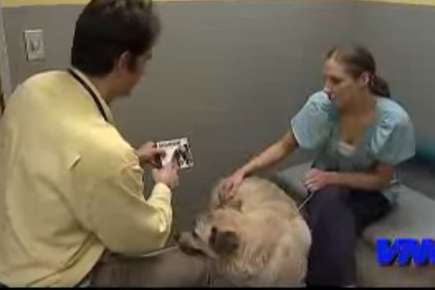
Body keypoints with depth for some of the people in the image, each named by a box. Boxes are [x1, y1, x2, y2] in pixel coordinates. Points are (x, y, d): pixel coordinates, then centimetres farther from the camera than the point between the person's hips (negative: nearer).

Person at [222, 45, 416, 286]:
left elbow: (381, 179, -14)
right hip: (327, 182, 2)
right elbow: (284, 147, -11)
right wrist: (244, 171, -24)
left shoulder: (394, 120, -27)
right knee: (329, 205, -31)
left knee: (329, 226, -30)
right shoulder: (321, 104, -23)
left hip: (372, 193, -1)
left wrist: (331, 178, -27)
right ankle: (338, 280, -11)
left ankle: (325, 279, -6)